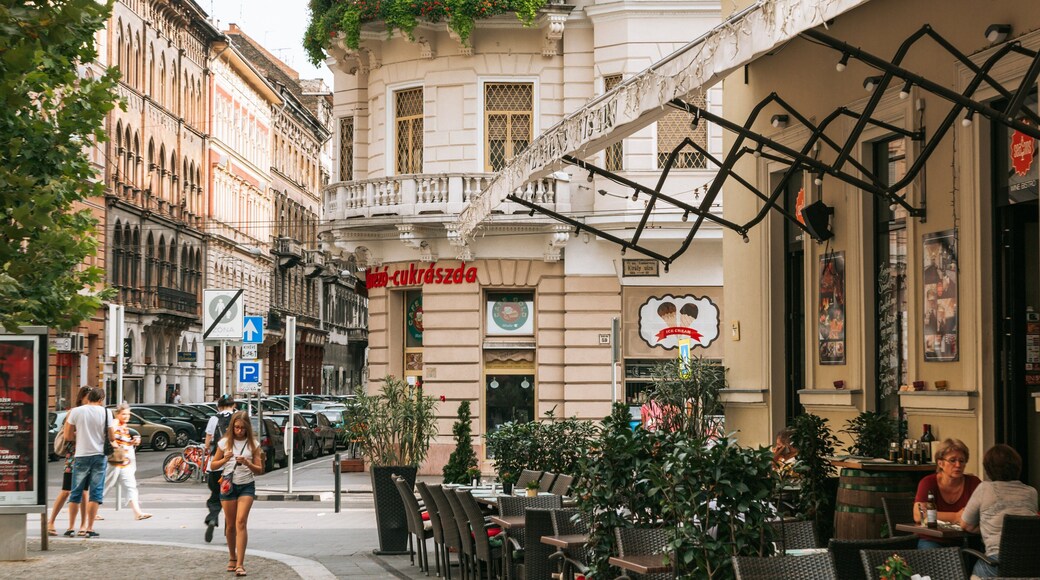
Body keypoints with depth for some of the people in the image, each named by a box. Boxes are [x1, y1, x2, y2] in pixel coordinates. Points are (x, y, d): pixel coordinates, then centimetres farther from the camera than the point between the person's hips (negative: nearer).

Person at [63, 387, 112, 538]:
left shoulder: (76, 411, -1)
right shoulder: (105, 412, -3)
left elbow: (68, 435, 1)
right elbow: (111, 436, -1)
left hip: (81, 455, 1)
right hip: (99, 455, -1)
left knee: (76, 493, 11)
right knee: (96, 493, 2)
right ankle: (89, 528, -2)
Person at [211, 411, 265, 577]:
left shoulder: (253, 444, 2)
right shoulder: (225, 442, 3)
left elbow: (259, 470, 1)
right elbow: (213, 465, 8)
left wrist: (247, 463, -18)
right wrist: (225, 459, -12)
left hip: (246, 486, -1)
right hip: (228, 485, 1)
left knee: (241, 522, -15)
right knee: (230, 525, 7)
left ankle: (240, 564, -17)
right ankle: (232, 558, 26)